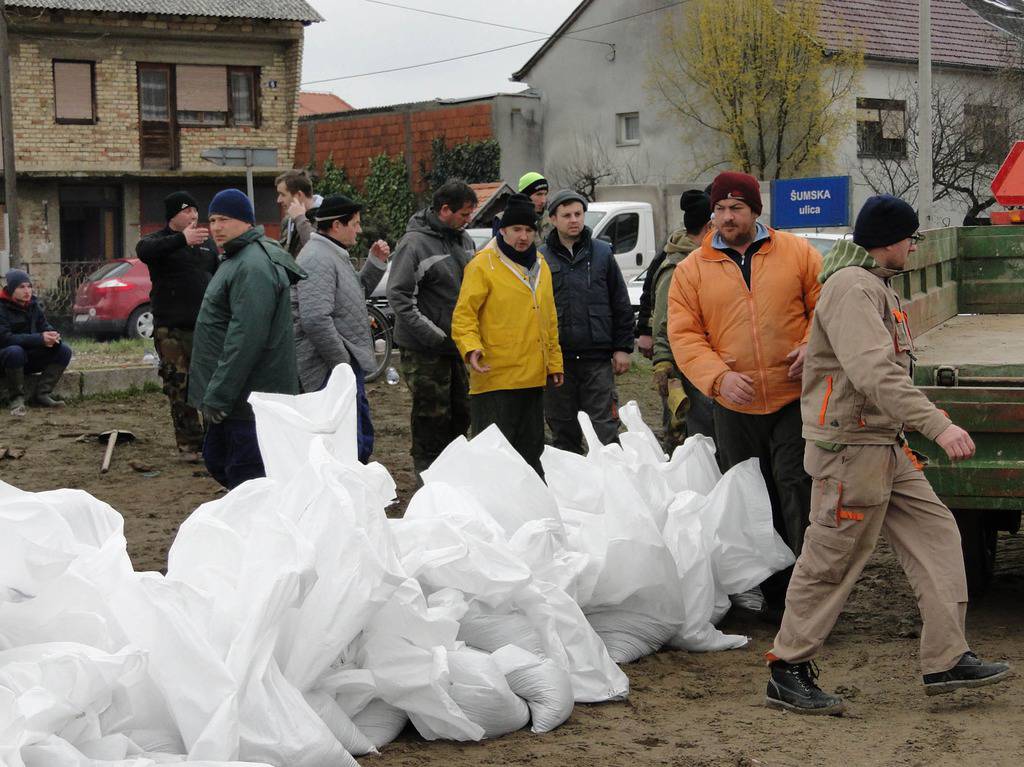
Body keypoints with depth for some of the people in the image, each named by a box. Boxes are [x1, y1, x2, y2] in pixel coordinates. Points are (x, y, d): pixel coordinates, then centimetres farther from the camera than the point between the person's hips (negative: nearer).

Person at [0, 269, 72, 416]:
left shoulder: (33, 305, 5)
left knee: (64, 350, -10)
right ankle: (16, 399, -23)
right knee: (15, 351, -40)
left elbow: (45, 326, 4)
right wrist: (40, 338, -34)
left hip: (30, 358, 7)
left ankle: (42, 394, -11)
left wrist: (53, 336, -23)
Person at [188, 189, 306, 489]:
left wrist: (217, 395, -25)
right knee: (217, 459, 20)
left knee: (244, 474, -6)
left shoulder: (253, 267, -20)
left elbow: (246, 337, -27)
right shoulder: (237, 260, 16)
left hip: (249, 396, -11)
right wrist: (213, 394, 23)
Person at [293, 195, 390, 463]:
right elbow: (315, 319, -26)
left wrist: (376, 263, 16)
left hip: (348, 363, 11)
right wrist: (342, 363, -20)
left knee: (362, 443, 16)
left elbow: (357, 293, 31)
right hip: (332, 370, -11)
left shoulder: (335, 255, 18)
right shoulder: (318, 259, -17)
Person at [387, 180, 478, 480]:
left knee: (461, 412, 14)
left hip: (458, 344, 8)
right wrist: (433, 334, -22)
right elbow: (398, 296, -19)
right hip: (425, 351, -8)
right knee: (432, 416, -3)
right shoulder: (414, 243, -15)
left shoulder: (464, 240, 10)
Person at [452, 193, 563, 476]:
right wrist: (471, 347, -26)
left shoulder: (540, 266, 16)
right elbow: (464, 314, -10)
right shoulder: (483, 265, -7)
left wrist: (554, 362, 20)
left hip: (534, 378, 7)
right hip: (496, 377, -7)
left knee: (531, 448, 14)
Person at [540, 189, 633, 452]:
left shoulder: (602, 253, 8)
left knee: (605, 430, -3)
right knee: (563, 432, 8)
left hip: (598, 359, 0)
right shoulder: (541, 258, 5)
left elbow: (621, 305, 10)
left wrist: (622, 348, 4)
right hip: (558, 359, 0)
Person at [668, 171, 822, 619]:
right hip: (734, 407, 2)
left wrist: (812, 346, -12)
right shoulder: (692, 270, 4)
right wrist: (719, 376, -16)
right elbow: (684, 336, -2)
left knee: (795, 486, -12)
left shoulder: (797, 253, 3)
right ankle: (775, 595, 19)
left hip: (795, 399, -2)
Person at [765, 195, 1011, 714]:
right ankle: (788, 672, 8)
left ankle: (946, 659, 9)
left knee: (936, 534, 7)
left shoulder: (875, 286, 17)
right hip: (850, 447, -10)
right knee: (831, 563, -3)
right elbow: (876, 374, -30)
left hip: (886, 446, 10)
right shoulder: (851, 288, -18)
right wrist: (939, 426, -35)